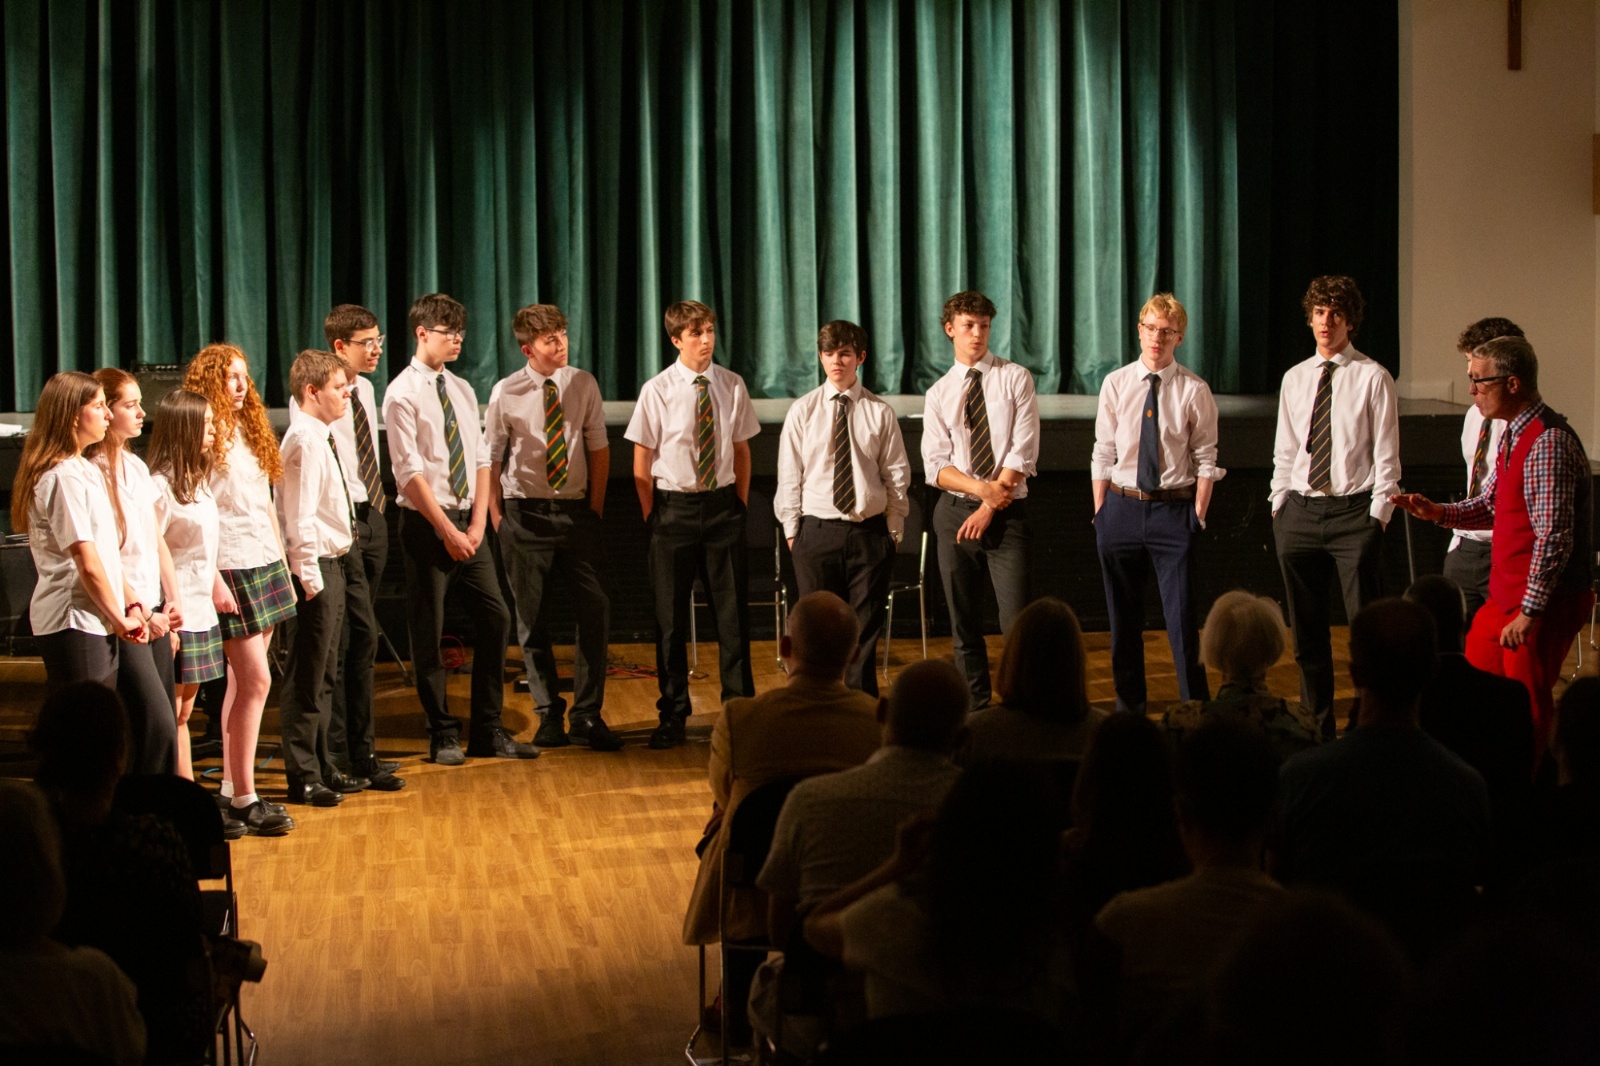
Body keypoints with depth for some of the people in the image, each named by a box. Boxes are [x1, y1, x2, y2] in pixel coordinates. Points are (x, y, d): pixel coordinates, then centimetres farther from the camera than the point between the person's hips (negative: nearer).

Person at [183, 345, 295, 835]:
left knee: (243, 681, 11)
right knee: (256, 679, -9)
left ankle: (232, 787, 18)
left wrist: (283, 566, 16)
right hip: (230, 569, -8)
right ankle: (244, 798, -3)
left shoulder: (250, 431, 14)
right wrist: (213, 581, -20)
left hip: (265, 565, 8)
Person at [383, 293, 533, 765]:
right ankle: (443, 736, 13)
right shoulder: (403, 394, -9)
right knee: (428, 633, 2)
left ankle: (488, 732, 13)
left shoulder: (461, 389, 11)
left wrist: (477, 523, -2)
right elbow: (410, 472, -14)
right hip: (426, 523, -6)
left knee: (494, 618, 4)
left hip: (468, 523, 6)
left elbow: (481, 460, 10)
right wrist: (447, 531, -16)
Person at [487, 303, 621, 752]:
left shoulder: (583, 385, 0)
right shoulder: (506, 393, -6)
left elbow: (599, 447, 7)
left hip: (576, 510, 1)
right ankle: (548, 715, 19)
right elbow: (491, 457, 2)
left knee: (596, 610, -5)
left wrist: (595, 508, 3)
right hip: (525, 512, -1)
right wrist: (495, 515, -1)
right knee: (532, 618, 5)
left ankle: (587, 716, 5)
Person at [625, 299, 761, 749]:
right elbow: (642, 461, -2)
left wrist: (741, 502, 7)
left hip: (722, 504, 2)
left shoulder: (732, 386, 1)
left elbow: (742, 448, 11)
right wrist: (651, 517, -3)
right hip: (674, 505, -2)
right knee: (670, 615, 6)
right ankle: (673, 716, 18)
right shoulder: (657, 391, -7)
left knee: (733, 610, 6)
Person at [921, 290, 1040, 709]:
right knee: (964, 626, 7)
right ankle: (976, 711, 16)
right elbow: (935, 466, 0)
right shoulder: (939, 394, 8)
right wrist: (982, 489, -16)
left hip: (1007, 515, -3)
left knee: (1017, 622, -10)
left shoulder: (1015, 379, 2)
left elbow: (1024, 454, -5)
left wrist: (990, 507, -11)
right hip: (955, 513, 3)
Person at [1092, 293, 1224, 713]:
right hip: (1122, 506, 3)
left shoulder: (1194, 391, -4)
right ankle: (1129, 709, 24)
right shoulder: (1115, 384, 2)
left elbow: (1206, 459, -2)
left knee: (1181, 617, -3)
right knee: (1124, 618, 11)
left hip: (1174, 509, -3)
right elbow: (1103, 454, 5)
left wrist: (1198, 516, -7)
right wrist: (1100, 513, 4)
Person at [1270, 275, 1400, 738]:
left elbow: (1386, 456, -4)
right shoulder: (1294, 379, 12)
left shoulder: (1373, 378, -2)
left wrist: (1378, 515, -10)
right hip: (1300, 511, 5)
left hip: (1354, 512, -5)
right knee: (1306, 631, 11)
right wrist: (1279, 507, 8)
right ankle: (1317, 729, 21)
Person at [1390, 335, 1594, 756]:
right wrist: (1438, 512, 0)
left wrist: (1530, 612, -24)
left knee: (1528, 710, -1)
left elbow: (1554, 538, -25)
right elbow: (1490, 505, 18)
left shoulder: (1548, 444, -22)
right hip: (1506, 595, 10)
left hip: (1544, 601, -10)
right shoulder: (1515, 434, 10)